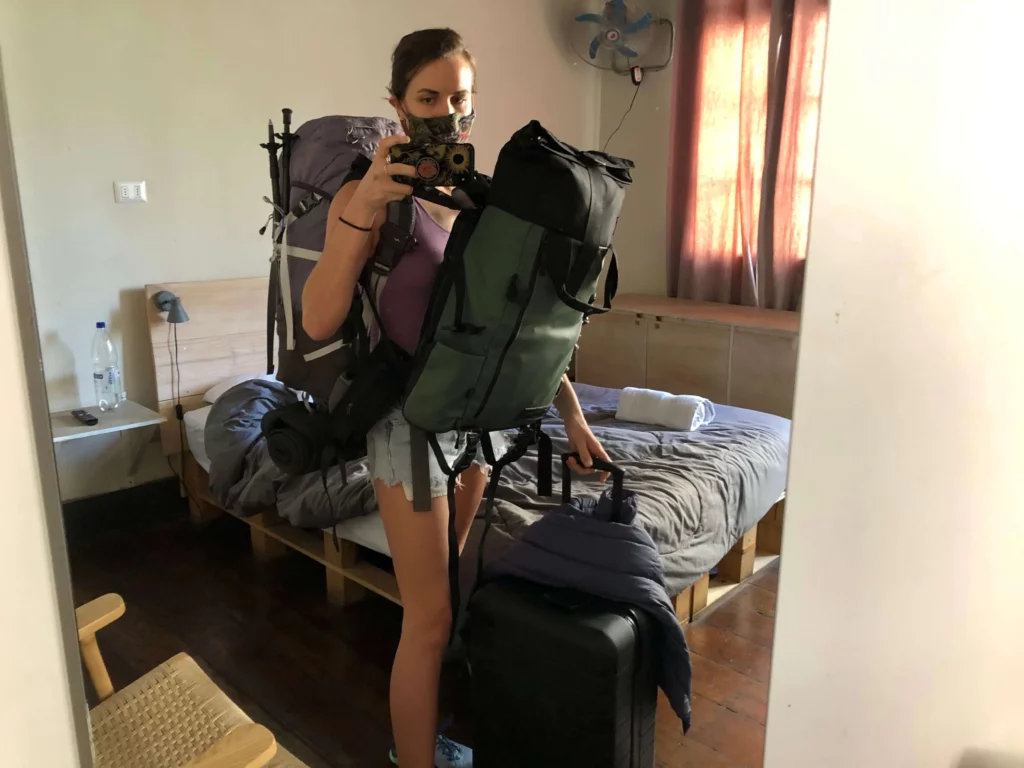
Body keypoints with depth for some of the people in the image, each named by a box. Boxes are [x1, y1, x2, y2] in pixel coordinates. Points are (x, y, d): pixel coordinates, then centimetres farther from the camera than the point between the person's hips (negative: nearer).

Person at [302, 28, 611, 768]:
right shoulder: (371, 196, -11)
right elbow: (318, 322, -23)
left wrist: (572, 413, 4)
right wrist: (359, 211, -34)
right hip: (412, 420, -6)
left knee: (447, 592, 20)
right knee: (430, 615, 1)